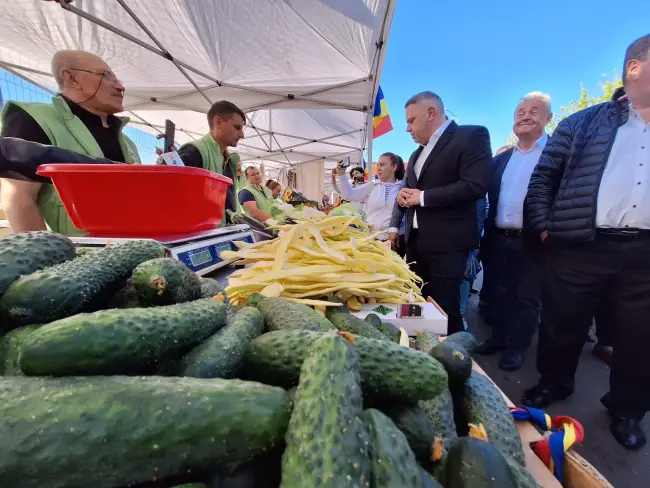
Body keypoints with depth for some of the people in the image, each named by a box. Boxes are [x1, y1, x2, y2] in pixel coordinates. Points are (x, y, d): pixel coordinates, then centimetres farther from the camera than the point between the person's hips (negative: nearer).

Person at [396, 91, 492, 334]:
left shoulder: (471, 135, -6)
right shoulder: (417, 154, 20)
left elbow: (475, 185, -18)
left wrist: (423, 197, -15)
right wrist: (403, 195, 1)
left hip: (447, 242, -8)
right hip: (416, 239, 8)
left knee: (444, 309, 0)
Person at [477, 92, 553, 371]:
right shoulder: (501, 159, 13)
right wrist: (486, 237, 7)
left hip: (534, 241, -5)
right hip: (499, 239, 5)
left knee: (527, 298, 9)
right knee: (500, 293, 15)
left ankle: (517, 347, 25)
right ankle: (499, 337, 32)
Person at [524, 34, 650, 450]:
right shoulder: (583, 124, 6)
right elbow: (542, 177, 5)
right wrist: (545, 227, -3)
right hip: (582, 247, -2)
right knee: (563, 326, 10)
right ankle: (554, 384, 36)